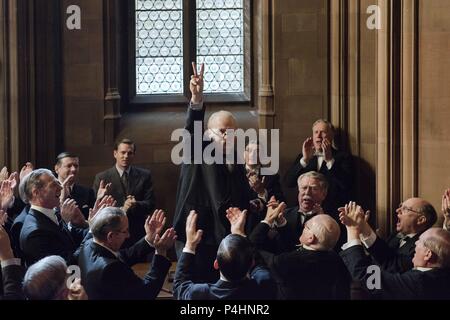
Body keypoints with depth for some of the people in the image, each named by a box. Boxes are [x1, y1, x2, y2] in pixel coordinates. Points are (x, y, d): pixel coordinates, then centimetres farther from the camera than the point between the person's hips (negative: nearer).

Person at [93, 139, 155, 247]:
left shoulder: (144, 175, 7)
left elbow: (150, 203, 2)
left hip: (138, 234, 1)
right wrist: (121, 210, -20)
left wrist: (136, 205, -19)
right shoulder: (102, 178, 2)